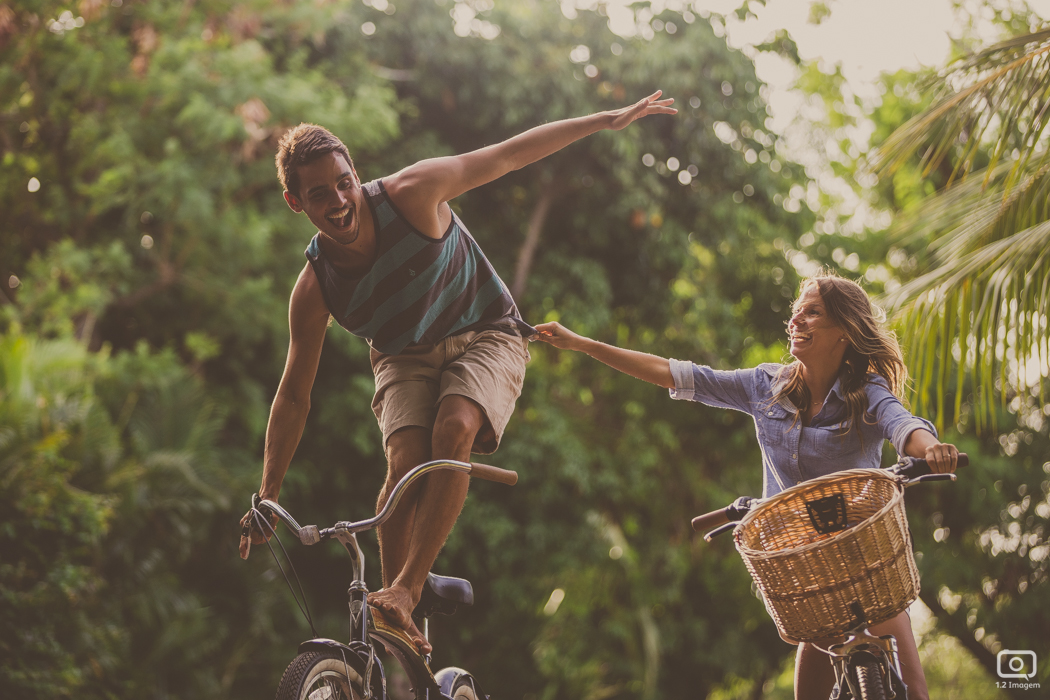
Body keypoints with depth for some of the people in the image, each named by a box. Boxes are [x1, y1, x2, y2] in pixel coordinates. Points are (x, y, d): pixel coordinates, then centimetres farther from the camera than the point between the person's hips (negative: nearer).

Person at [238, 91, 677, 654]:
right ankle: (398, 628, -16)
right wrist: (268, 496, -9)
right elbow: (293, 396, -8)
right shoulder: (314, 290, -18)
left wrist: (609, 120, -13)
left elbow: (506, 156, -15)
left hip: (485, 337, -1)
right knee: (406, 464, -26)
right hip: (405, 360, 1)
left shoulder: (408, 194, -24)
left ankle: (406, 590, -30)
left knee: (455, 428, -32)